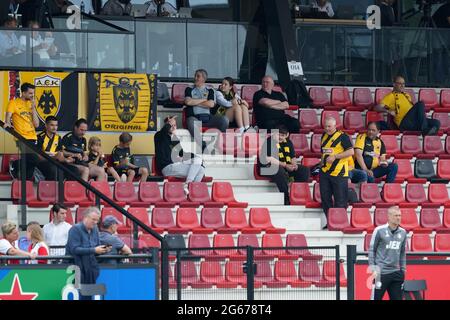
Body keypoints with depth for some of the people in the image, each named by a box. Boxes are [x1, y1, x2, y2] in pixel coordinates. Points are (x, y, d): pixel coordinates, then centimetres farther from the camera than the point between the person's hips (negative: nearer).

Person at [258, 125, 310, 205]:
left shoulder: (288, 143, 10)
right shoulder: (269, 142, -12)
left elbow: (293, 157, 15)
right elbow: (269, 159, -20)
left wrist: (294, 164, -10)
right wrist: (285, 165, -22)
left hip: (287, 167, 7)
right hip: (268, 167, -7)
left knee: (304, 170, -6)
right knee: (280, 171, -40)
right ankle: (286, 200, -37)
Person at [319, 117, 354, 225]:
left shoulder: (342, 136, -7)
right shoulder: (324, 136, 15)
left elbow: (351, 152, -13)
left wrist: (335, 156, -17)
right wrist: (323, 160, 15)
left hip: (339, 172, -7)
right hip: (325, 171, 7)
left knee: (340, 200, -3)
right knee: (325, 198, 8)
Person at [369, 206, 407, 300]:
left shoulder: (403, 232, 9)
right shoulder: (379, 231, -5)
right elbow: (372, 250, -1)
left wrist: (403, 270, 14)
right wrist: (373, 269, -7)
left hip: (396, 273, 5)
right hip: (381, 273, -5)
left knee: (397, 298, 5)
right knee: (376, 297, -4)